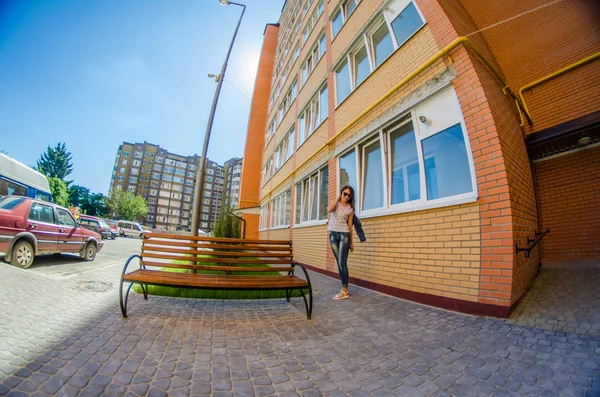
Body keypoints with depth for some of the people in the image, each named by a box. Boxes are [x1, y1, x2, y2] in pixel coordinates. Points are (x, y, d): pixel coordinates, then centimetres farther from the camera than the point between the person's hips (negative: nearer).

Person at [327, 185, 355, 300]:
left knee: (342, 263, -8)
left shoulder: (350, 209, 4)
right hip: (333, 234, 3)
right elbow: (329, 209, -16)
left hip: (344, 234, -3)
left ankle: (344, 291, 1)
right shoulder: (335, 203, 8)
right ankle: (345, 289, 19)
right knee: (339, 263, 8)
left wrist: (351, 242, 4)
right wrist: (337, 199, -4)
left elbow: (350, 225, 4)